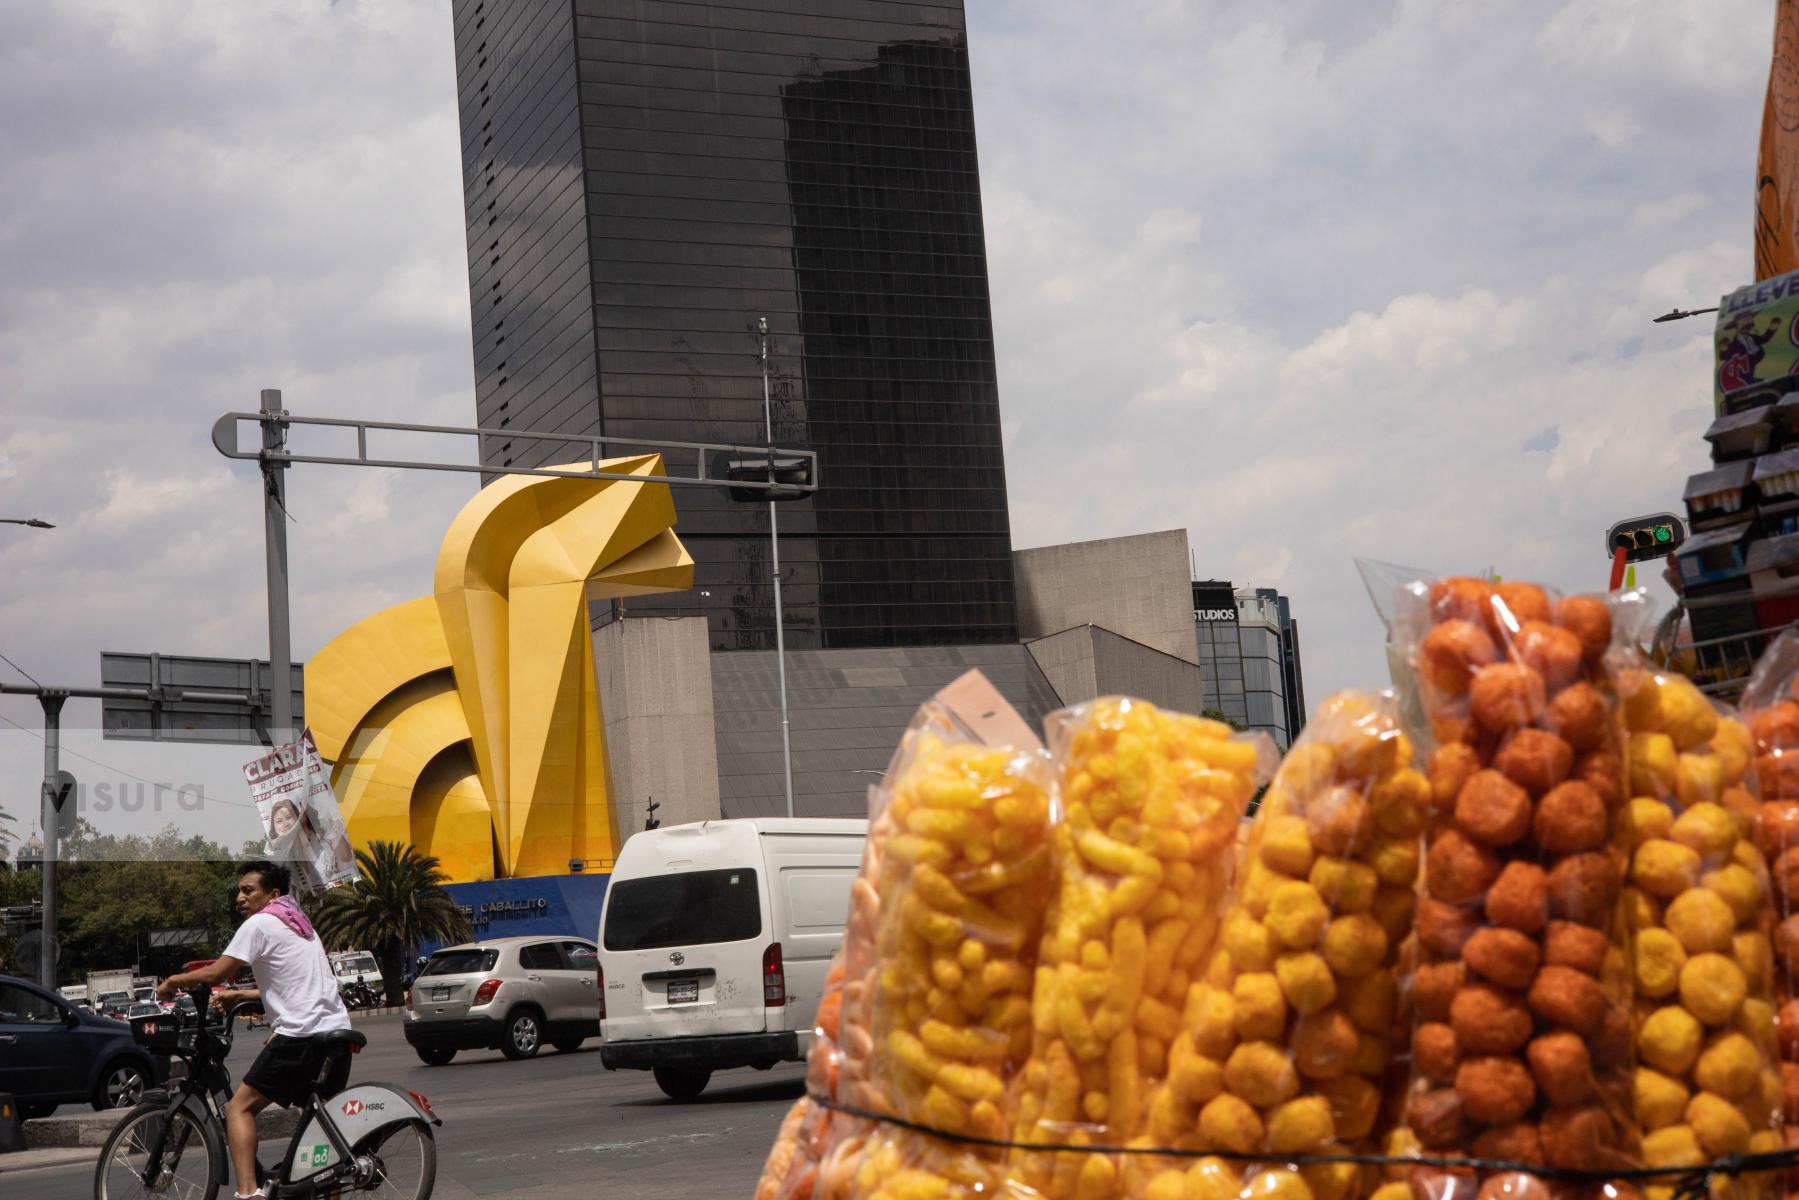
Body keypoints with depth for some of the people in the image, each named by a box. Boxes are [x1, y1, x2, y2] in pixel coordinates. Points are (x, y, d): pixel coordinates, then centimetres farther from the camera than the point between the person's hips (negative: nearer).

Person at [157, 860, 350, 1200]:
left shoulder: (260, 924, -3)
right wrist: (240, 996, 29)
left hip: (301, 1035, -9)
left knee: (240, 1108, -4)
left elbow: (215, 974, -5)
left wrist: (173, 981, 10)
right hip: (337, 1032, 9)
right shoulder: (300, 925, 24)